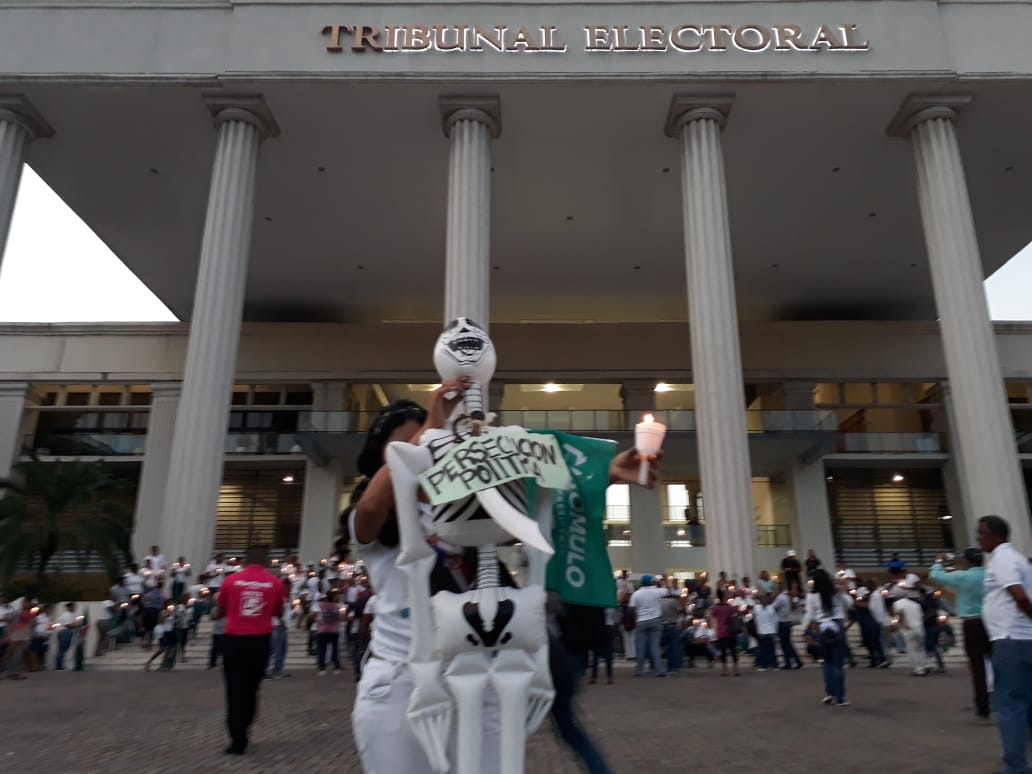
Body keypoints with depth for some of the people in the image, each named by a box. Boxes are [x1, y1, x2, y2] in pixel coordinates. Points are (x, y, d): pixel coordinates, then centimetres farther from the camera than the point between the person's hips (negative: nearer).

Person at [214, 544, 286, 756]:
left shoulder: (231, 580, -3)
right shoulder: (275, 582, -3)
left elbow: (220, 611, 11)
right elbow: (279, 612, 10)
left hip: (235, 639, -1)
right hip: (260, 640, 1)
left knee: (235, 689, 6)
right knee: (251, 688, 16)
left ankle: (237, 739, 5)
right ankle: (241, 734, 23)